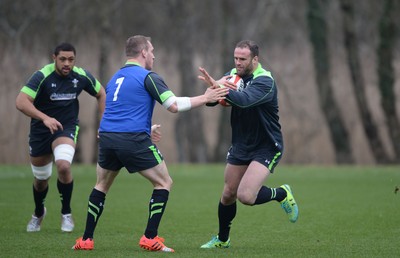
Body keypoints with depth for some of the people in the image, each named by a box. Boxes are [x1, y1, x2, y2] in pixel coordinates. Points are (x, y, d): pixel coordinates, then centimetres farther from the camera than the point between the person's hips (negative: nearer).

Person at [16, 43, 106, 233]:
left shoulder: (82, 76, -10)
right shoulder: (42, 76, -21)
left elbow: (101, 94, 10)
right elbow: (21, 102, -31)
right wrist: (45, 118, -43)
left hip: (67, 127, 0)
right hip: (40, 130, 0)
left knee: (63, 166, -28)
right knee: (40, 178, 13)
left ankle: (66, 213, -5)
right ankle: (38, 213, 46)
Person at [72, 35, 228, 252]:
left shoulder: (115, 79, 22)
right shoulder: (148, 77, -1)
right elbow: (174, 105, -8)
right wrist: (205, 98, 3)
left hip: (107, 137, 6)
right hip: (134, 140, -6)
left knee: (101, 186, 24)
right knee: (164, 183, 9)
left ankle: (86, 240, 17)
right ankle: (150, 238, 1)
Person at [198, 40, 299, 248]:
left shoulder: (265, 81, -22)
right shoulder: (233, 75, 0)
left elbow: (244, 100, -40)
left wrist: (218, 86, -51)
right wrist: (215, 91, -27)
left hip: (266, 148, -6)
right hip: (240, 146, 6)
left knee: (245, 196, -19)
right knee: (228, 195, 10)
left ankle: (282, 194, 10)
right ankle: (222, 239, 32)